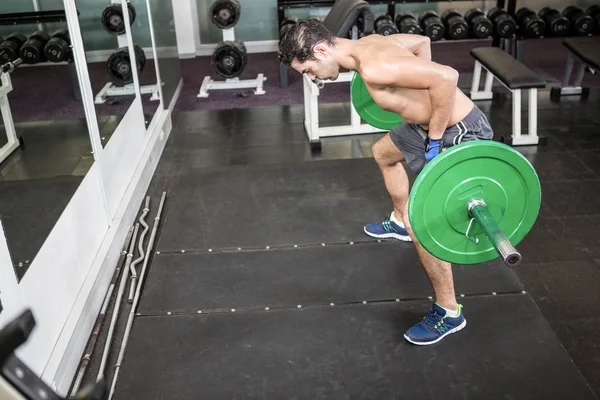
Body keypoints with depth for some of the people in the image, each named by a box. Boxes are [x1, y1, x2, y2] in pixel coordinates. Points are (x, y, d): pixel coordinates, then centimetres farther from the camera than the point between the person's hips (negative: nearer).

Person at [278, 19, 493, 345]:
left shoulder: (372, 67, -29)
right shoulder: (367, 43, 1)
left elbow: (446, 77, -36)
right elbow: (422, 41, 16)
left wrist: (434, 141, -26)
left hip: (459, 133, -10)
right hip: (434, 122, 10)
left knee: (419, 220, -14)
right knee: (384, 152, 32)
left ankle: (448, 313, 3)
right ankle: (399, 223, 53)